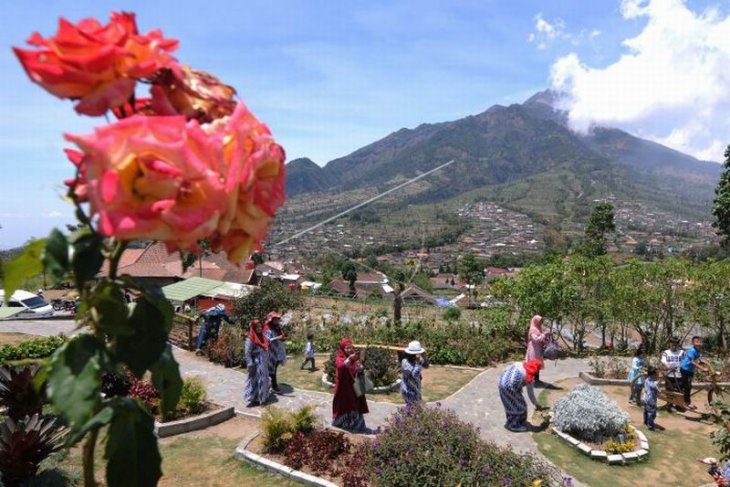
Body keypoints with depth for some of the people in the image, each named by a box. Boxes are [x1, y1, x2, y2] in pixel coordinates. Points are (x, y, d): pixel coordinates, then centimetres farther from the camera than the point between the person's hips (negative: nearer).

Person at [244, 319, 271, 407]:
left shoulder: (262, 337, 8)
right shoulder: (250, 339, -16)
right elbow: (247, 353, -18)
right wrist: (250, 366, -21)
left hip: (264, 364, 8)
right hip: (256, 364, -8)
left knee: (263, 381, 16)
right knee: (254, 381, -1)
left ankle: (263, 397, 29)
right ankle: (253, 400, 7)